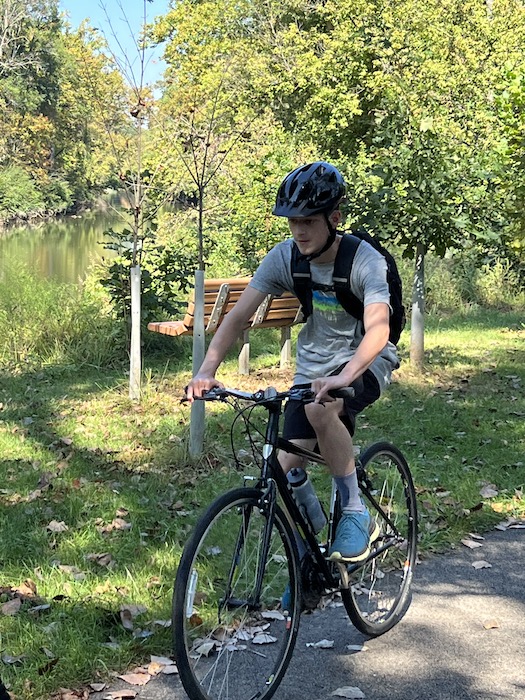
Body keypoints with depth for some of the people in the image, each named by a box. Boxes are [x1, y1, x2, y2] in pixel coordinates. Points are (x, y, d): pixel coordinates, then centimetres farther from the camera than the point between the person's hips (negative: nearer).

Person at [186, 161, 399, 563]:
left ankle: (357, 515, -18)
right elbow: (238, 316, -14)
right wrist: (207, 370, -30)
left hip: (365, 363, -4)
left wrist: (344, 377, -57)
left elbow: (378, 327, -38)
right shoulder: (285, 257, -12)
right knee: (286, 473, -8)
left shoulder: (366, 262, -23)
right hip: (312, 368, 5)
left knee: (320, 409, -37)